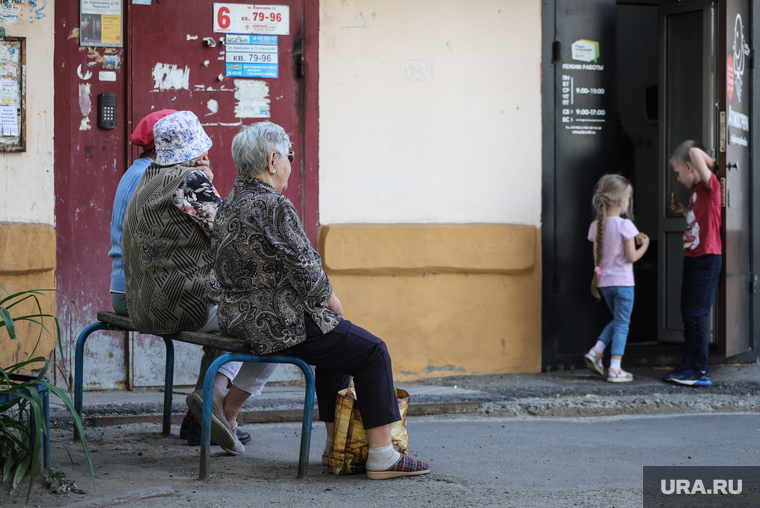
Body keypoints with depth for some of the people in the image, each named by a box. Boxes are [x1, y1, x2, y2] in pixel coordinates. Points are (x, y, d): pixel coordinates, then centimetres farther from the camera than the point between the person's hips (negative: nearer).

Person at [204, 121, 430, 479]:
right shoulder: (274, 207, -19)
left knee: (337, 341, 29)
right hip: (281, 323, -10)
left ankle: (336, 442, 30)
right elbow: (305, 270, -19)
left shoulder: (230, 205, 12)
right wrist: (332, 302, 0)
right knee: (372, 352, -2)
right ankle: (382, 456, -5)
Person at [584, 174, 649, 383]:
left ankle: (595, 352, 8)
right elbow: (631, 257, -14)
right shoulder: (624, 225, -14)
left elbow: (597, 258, 10)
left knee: (617, 321, 22)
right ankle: (615, 369, -1)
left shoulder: (596, 225, 3)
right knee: (622, 324, 2)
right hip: (623, 282, -6)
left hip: (604, 282, 6)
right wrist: (644, 245, 1)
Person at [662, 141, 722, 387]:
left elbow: (695, 152, -27)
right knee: (688, 314, 12)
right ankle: (688, 367, 18)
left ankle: (700, 372, -6)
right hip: (692, 257, 10)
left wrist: (712, 163, -9)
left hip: (707, 258, -10)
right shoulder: (696, 190, 15)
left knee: (695, 314, -9)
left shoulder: (711, 185, -13)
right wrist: (684, 210, 12)